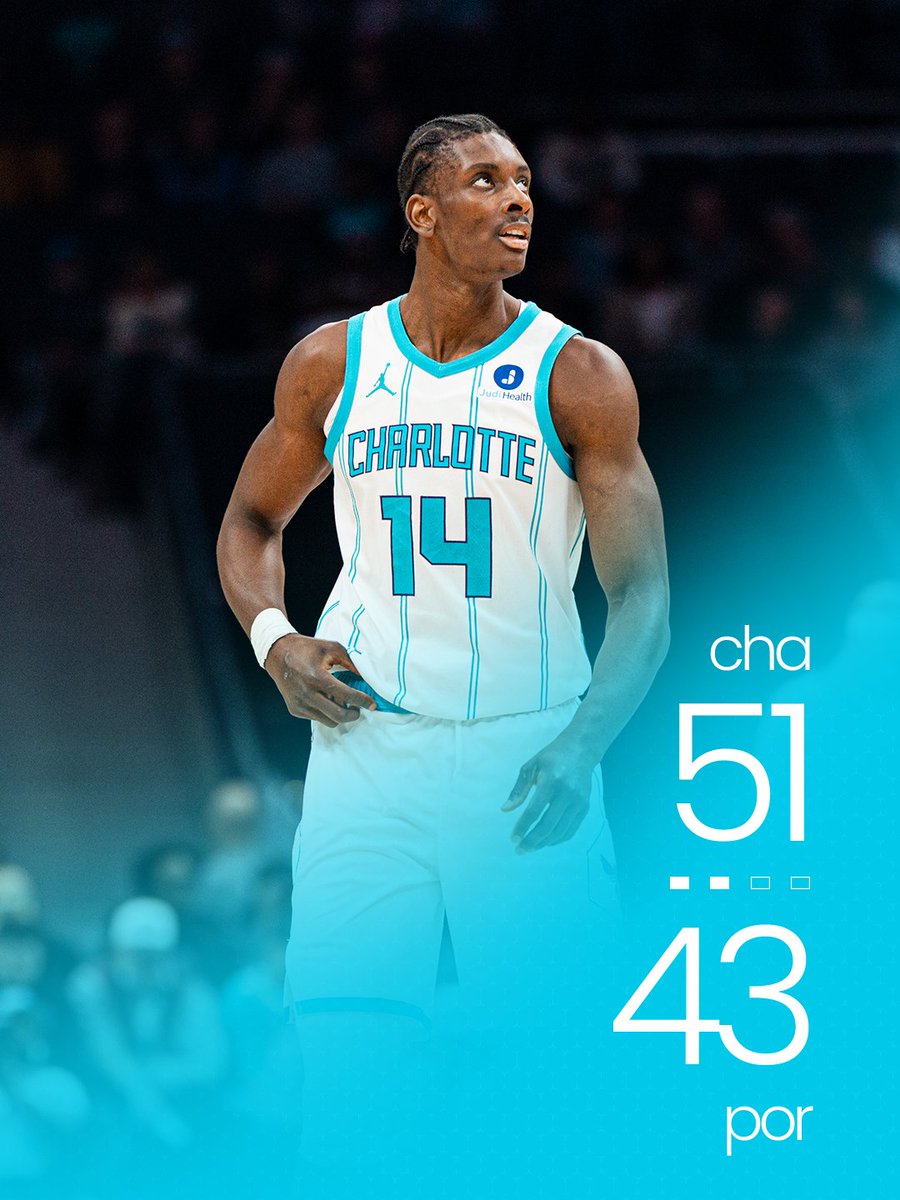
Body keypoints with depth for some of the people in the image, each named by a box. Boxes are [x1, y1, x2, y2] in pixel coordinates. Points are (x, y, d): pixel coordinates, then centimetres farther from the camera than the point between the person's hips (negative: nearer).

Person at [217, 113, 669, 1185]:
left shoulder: (579, 376, -2)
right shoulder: (331, 365, 5)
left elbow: (642, 593, -4)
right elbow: (251, 520, 21)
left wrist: (580, 750, -19)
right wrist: (273, 639, 0)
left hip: (525, 749, -1)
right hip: (367, 742, 1)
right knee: (345, 1045, -6)